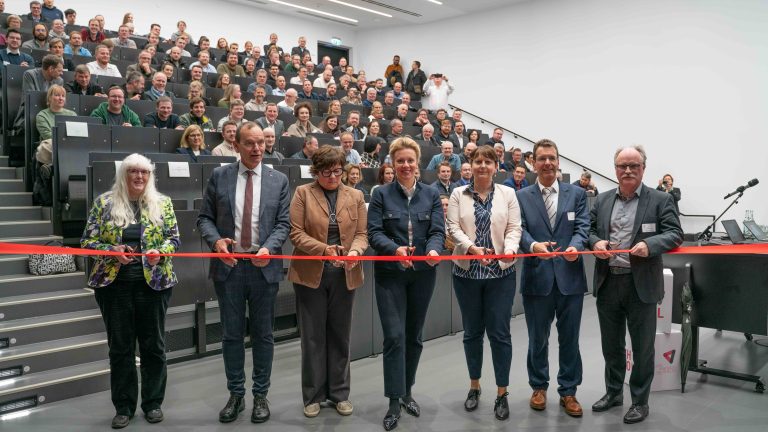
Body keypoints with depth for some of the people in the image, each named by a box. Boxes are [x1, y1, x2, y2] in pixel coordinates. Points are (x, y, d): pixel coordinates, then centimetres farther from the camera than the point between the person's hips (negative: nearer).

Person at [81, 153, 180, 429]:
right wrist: (111, 251, -15)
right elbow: (88, 241, 3)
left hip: (153, 281, 0)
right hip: (114, 282, 0)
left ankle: (153, 403, 22)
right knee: (120, 347, 7)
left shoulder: (162, 203, 4)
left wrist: (160, 252, -15)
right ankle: (123, 406, 20)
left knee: (153, 345, 7)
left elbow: (174, 238, 5)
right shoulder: (104, 202, 2)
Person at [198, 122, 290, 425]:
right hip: (228, 265, 0)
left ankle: (260, 395, 21)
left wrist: (268, 248, -17)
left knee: (263, 334, 8)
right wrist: (216, 240, -15)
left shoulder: (279, 180, 4)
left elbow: (283, 223, 1)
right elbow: (205, 217, 5)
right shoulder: (219, 176, 4)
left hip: (264, 266, 0)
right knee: (231, 334, 9)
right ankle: (236, 394, 24)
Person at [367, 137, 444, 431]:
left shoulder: (431, 195, 6)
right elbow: (374, 233, -8)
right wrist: (395, 249, -27)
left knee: (413, 336, 12)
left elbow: (438, 231, -2)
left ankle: (407, 392, 28)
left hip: (422, 274, 3)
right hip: (390, 274, -2)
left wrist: (433, 250, -25)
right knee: (394, 336, -7)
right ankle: (394, 402, 1)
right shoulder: (381, 194, 0)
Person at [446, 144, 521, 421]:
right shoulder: (458, 194, 3)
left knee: (499, 332, 1)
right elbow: (453, 227, -4)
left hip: (501, 272, -1)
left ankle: (502, 393, 15)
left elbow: (514, 228, -1)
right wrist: (471, 248, -21)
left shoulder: (507, 194, 4)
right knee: (472, 331, 12)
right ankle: (474, 386, 28)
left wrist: (510, 249, -21)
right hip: (466, 271, 1)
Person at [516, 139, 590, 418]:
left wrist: (575, 246, -23)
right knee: (538, 338, 12)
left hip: (570, 276, 1)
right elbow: (520, 230, -5)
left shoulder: (577, 194, 7)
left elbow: (582, 227, -2)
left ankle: (568, 391, 23)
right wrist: (533, 245, -27)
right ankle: (539, 386, 29)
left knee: (569, 338, 9)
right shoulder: (522, 196, 4)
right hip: (537, 276, 0)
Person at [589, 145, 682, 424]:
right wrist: (596, 242, -10)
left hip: (641, 285, -3)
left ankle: (640, 401, 23)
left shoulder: (661, 200, -2)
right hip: (607, 283, 4)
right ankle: (613, 392, 34)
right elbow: (589, 230, 12)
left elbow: (675, 235, -7)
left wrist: (650, 244, -25)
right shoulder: (603, 200, 10)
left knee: (642, 347, 7)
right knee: (611, 344, 16)